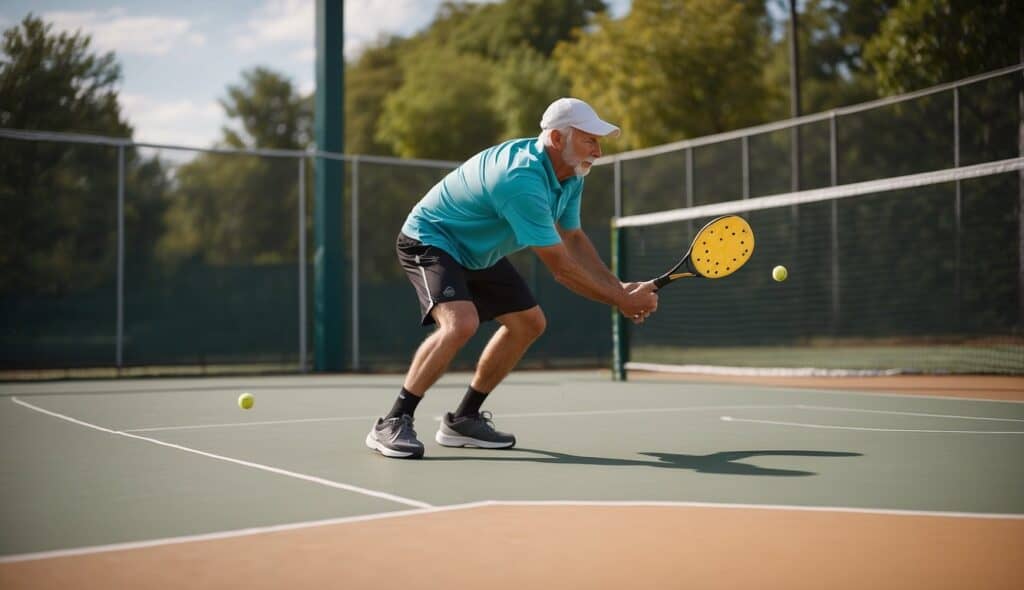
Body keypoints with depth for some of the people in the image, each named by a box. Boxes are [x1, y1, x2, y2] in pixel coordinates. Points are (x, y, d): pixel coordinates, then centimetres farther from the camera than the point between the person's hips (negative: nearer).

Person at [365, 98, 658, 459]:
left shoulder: (570, 176, -5)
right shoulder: (523, 180, -35)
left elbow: (573, 240, 7)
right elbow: (561, 268, -32)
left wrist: (619, 288, -4)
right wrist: (622, 302, -24)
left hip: (478, 250, 10)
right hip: (429, 240, -10)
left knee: (529, 323, 8)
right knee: (461, 322, -32)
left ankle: (463, 419, 17)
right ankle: (392, 424, -20)